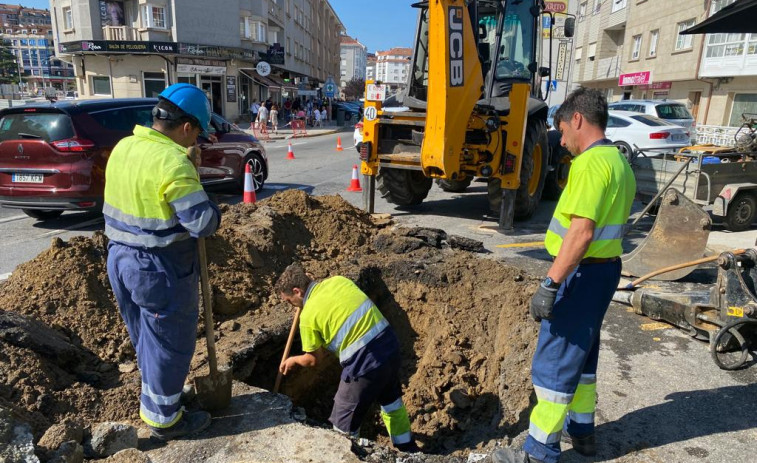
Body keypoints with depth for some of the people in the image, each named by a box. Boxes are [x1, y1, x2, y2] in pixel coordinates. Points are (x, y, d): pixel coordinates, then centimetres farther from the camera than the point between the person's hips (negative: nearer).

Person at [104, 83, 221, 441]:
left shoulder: (122, 148, 4)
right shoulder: (172, 160, -24)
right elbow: (204, 222, -25)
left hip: (122, 259, 9)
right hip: (161, 269, -9)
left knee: (146, 339, 24)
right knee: (170, 344, 9)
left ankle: (152, 404, 42)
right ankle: (164, 418, 26)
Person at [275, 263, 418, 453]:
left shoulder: (308, 316, -10)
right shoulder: (339, 280, 5)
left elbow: (314, 359, 3)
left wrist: (293, 360, 22)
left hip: (364, 363, -8)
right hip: (389, 344, 8)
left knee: (343, 423, 15)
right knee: (391, 400, 33)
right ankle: (407, 448, 50)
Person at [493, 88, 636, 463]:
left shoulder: (591, 163, -19)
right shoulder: (619, 162, 12)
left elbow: (581, 232, -28)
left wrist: (550, 284, -26)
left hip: (582, 273, -10)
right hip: (605, 268, 10)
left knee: (555, 360, -1)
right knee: (581, 354, 21)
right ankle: (581, 430, 36)